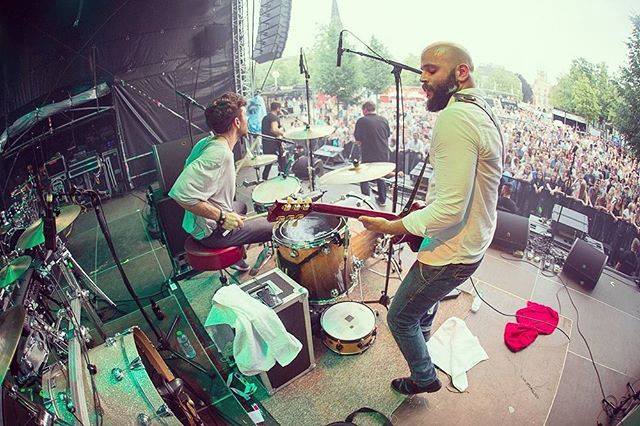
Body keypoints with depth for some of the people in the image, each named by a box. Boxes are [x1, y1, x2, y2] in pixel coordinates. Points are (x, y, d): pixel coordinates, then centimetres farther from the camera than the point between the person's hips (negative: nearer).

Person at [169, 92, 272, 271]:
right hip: (212, 232, -10)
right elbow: (180, 193, -37)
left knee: (241, 206, 36)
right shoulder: (220, 153, -29)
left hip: (201, 223, 10)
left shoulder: (207, 142, 1)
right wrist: (222, 216, -29)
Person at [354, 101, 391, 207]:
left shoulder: (362, 121, -13)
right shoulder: (384, 120, 4)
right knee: (381, 178, 21)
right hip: (383, 155, 5)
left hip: (369, 157, -5)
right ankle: (382, 200, 32)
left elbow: (357, 141, -12)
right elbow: (388, 137, 12)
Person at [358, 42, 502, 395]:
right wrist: (426, 208, 12)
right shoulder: (481, 110, 7)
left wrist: (391, 227, -21)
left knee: (400, 318, 9)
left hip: (453, 252, -11)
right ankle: (421, 337, 62)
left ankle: (424, 378, 34)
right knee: (426, 293, 35)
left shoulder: (454, 117, -27)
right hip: (474, 240, 11)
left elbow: (450, 209, -31)